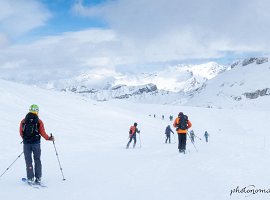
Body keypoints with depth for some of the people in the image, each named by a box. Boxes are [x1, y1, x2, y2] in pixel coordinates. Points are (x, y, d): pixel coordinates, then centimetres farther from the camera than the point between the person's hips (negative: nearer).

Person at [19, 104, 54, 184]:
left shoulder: (23, 121, 2)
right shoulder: (39, 121, -3)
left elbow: (21, 133, 6)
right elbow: (42, 133, -5)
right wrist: (49, 138, 12)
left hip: (26, 143, 1)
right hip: (36, 143, -1)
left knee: (28, 161, 6)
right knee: (37, 160, 10)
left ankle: (30, 178, 3)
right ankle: (38, 178, 8)